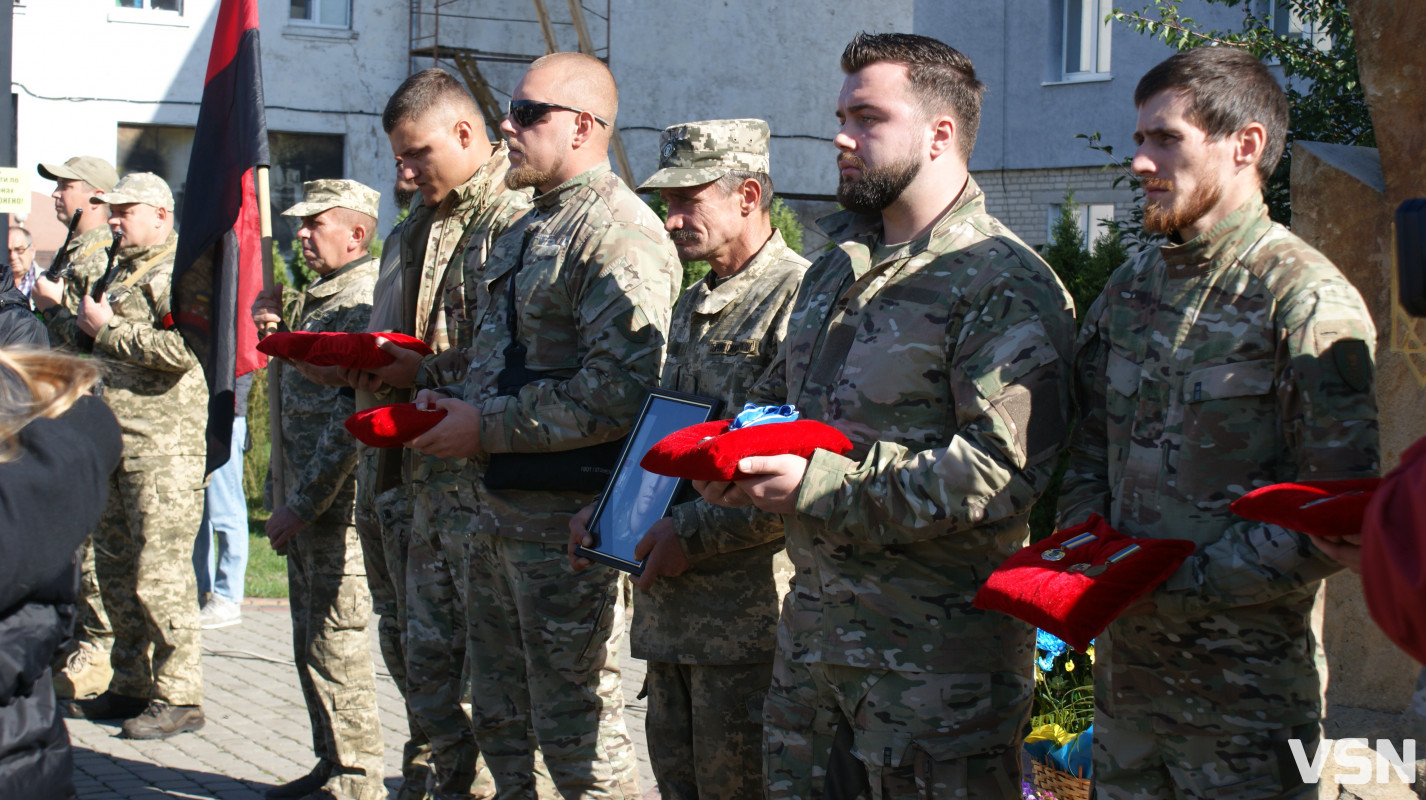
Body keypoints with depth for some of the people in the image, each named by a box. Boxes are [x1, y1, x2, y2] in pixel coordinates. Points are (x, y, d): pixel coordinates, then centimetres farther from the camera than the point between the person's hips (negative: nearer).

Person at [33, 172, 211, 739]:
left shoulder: (178, 272, -9)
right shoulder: (122, 272, 20)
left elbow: (181, 349, -23)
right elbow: (92, 347, 28)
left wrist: (108, 330, -15)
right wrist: (54, 309, 16)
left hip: (163, 447, -10)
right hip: (114, 442, 10)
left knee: (159, 571, -9)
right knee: (115, 568, 13)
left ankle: (178, 697, -4)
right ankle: (131, 687, 22)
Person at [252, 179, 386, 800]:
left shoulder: (364, 301, -16)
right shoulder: (319, 297, 16)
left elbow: (350, 417, -22)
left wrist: (302, 505, -20)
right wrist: (272, 330, 8)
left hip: (339, 506, -10)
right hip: (307, 501, 10)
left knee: (337, 649, -4)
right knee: (311, 647, 16)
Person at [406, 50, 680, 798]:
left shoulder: (617, 238, -15)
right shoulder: (526, 230, 16)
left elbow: (618, 393, -24)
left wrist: (489, 427, -19)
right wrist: (449, 404, 9)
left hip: (563, 517, -10)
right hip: (494, 505, 10)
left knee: (576, 732, -2)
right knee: (500, 716, 17)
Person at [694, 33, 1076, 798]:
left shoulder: (1004, 286, -14)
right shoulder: (837, 269, 15)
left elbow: (1004, 472, -24)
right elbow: (778, 392, 27)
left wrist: (819, 485, -24)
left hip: (936, 657, -8)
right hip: (813, 622, 8)